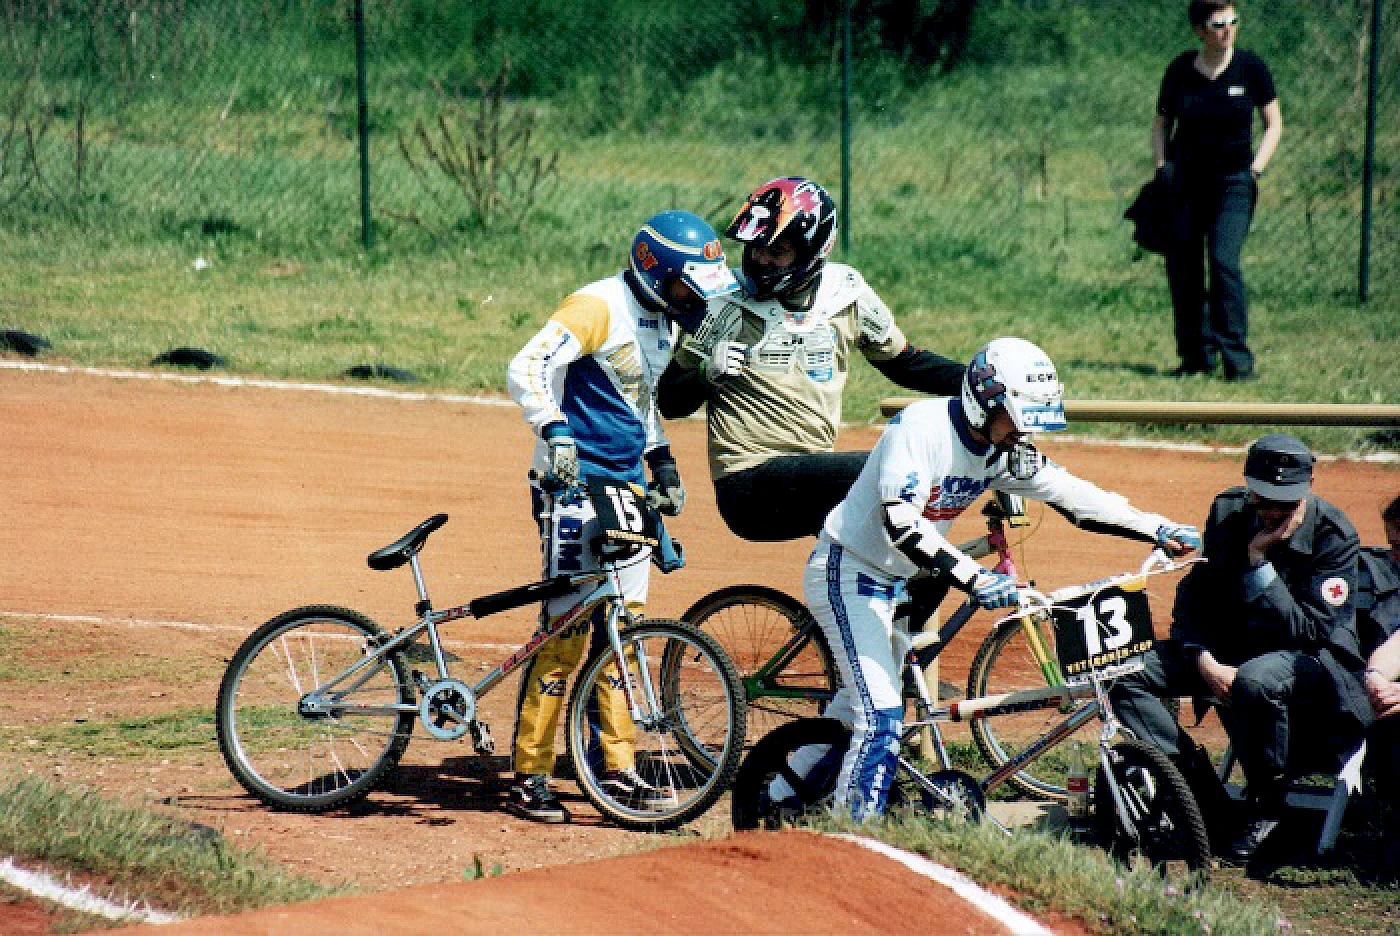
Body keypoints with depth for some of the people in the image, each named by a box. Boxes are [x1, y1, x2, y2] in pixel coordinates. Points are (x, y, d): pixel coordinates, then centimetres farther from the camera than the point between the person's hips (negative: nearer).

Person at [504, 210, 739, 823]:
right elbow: (527, 367, -26)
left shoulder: (661, 320, 14)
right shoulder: (599, 307, -15)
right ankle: (528, 779, -5)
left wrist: (662, 462, 21)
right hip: (575, 485, -9)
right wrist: (555, 430, -39)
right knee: (566, 628, -10)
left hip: (627, 487, 9)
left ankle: (619, 770, 16)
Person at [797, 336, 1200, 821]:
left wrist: (1159, 530, -6)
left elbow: (1073, 495, 3)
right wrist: (973, 577, -44)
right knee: (882, 715, -16)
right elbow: (899, 521, -36)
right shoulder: (921, 426, -27)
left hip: (895, 579, 9)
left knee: (851, 716, 17)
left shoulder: (1008, 450, -3)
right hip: (847, 570, -9)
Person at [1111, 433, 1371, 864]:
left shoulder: (1334, 535, -16)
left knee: (1255, 682, -41)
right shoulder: (1228, 513, -3)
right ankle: (1192, 789, -13)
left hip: (1316, 657, -5)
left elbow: (1307, 631, -23)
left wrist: (1259, 561, -28)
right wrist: (1205, 662, -17)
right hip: (1232, 646, 5)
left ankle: (1266, 809, -18)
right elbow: (1193, 597, 1)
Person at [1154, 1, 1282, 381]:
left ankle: (1238, 359, -13)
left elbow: (1274, 124, 5)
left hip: (1233, 181, -2)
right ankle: (1196, 354, 15)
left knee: (1224, 261, -17)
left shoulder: (1250, 67, -4)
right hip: (1185, 177, 2)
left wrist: (1255, 169, -6)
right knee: (1182, 267, 1)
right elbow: (1161, 121, 13)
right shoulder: (1180, 71, -1)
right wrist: (1161, 166, 0)